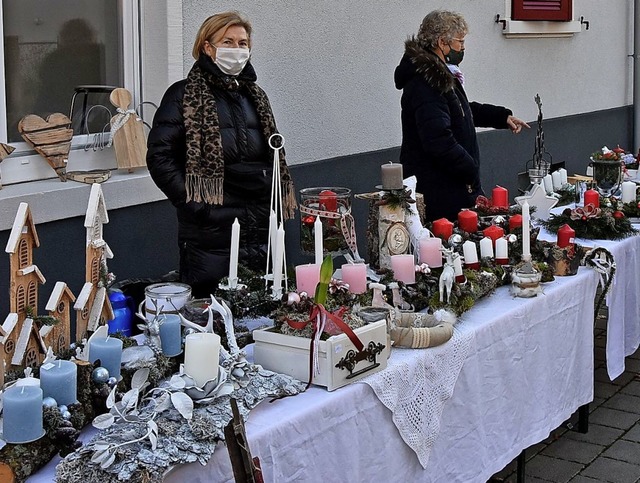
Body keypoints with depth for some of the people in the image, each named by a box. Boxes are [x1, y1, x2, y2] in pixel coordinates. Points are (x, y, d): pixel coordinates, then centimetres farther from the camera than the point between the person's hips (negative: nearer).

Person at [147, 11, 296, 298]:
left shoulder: (254, 95, 16)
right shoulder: (185, 95, -2)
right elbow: (159, 156, -9)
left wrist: (274, 204, 12)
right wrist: (192, 203, -15)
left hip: (260, 232, 6)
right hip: (211, 234, -6)